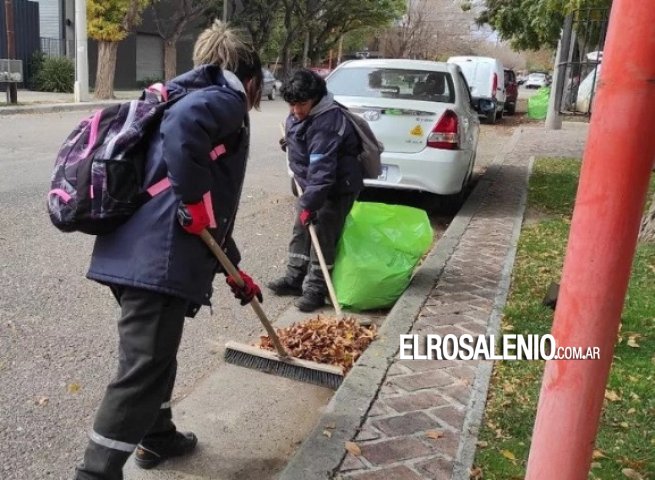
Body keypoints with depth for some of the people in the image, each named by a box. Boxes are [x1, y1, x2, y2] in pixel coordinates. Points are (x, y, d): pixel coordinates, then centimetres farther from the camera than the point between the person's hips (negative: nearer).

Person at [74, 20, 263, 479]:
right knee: (143, 368, -3)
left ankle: (158, 437, 42)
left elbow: (215, 208, 31)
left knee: (157, 355, 24)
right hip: (159, 260, -10)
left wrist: (234, 270, 35)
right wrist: (194, 201, -19)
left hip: (133, 253, 10)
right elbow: (185, 123, -28)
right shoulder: (225, 100, 1)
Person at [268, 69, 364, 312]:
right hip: (312, 185, 10)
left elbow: (322, 169, -36)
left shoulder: (327, 122, -30)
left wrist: (308, 203, -37)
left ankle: (315, 289, 1)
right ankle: (295, 278, 28)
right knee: (300, 231, 15)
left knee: (322, 237, -8)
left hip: (337, 188, -10)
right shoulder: (297, 115, 1)